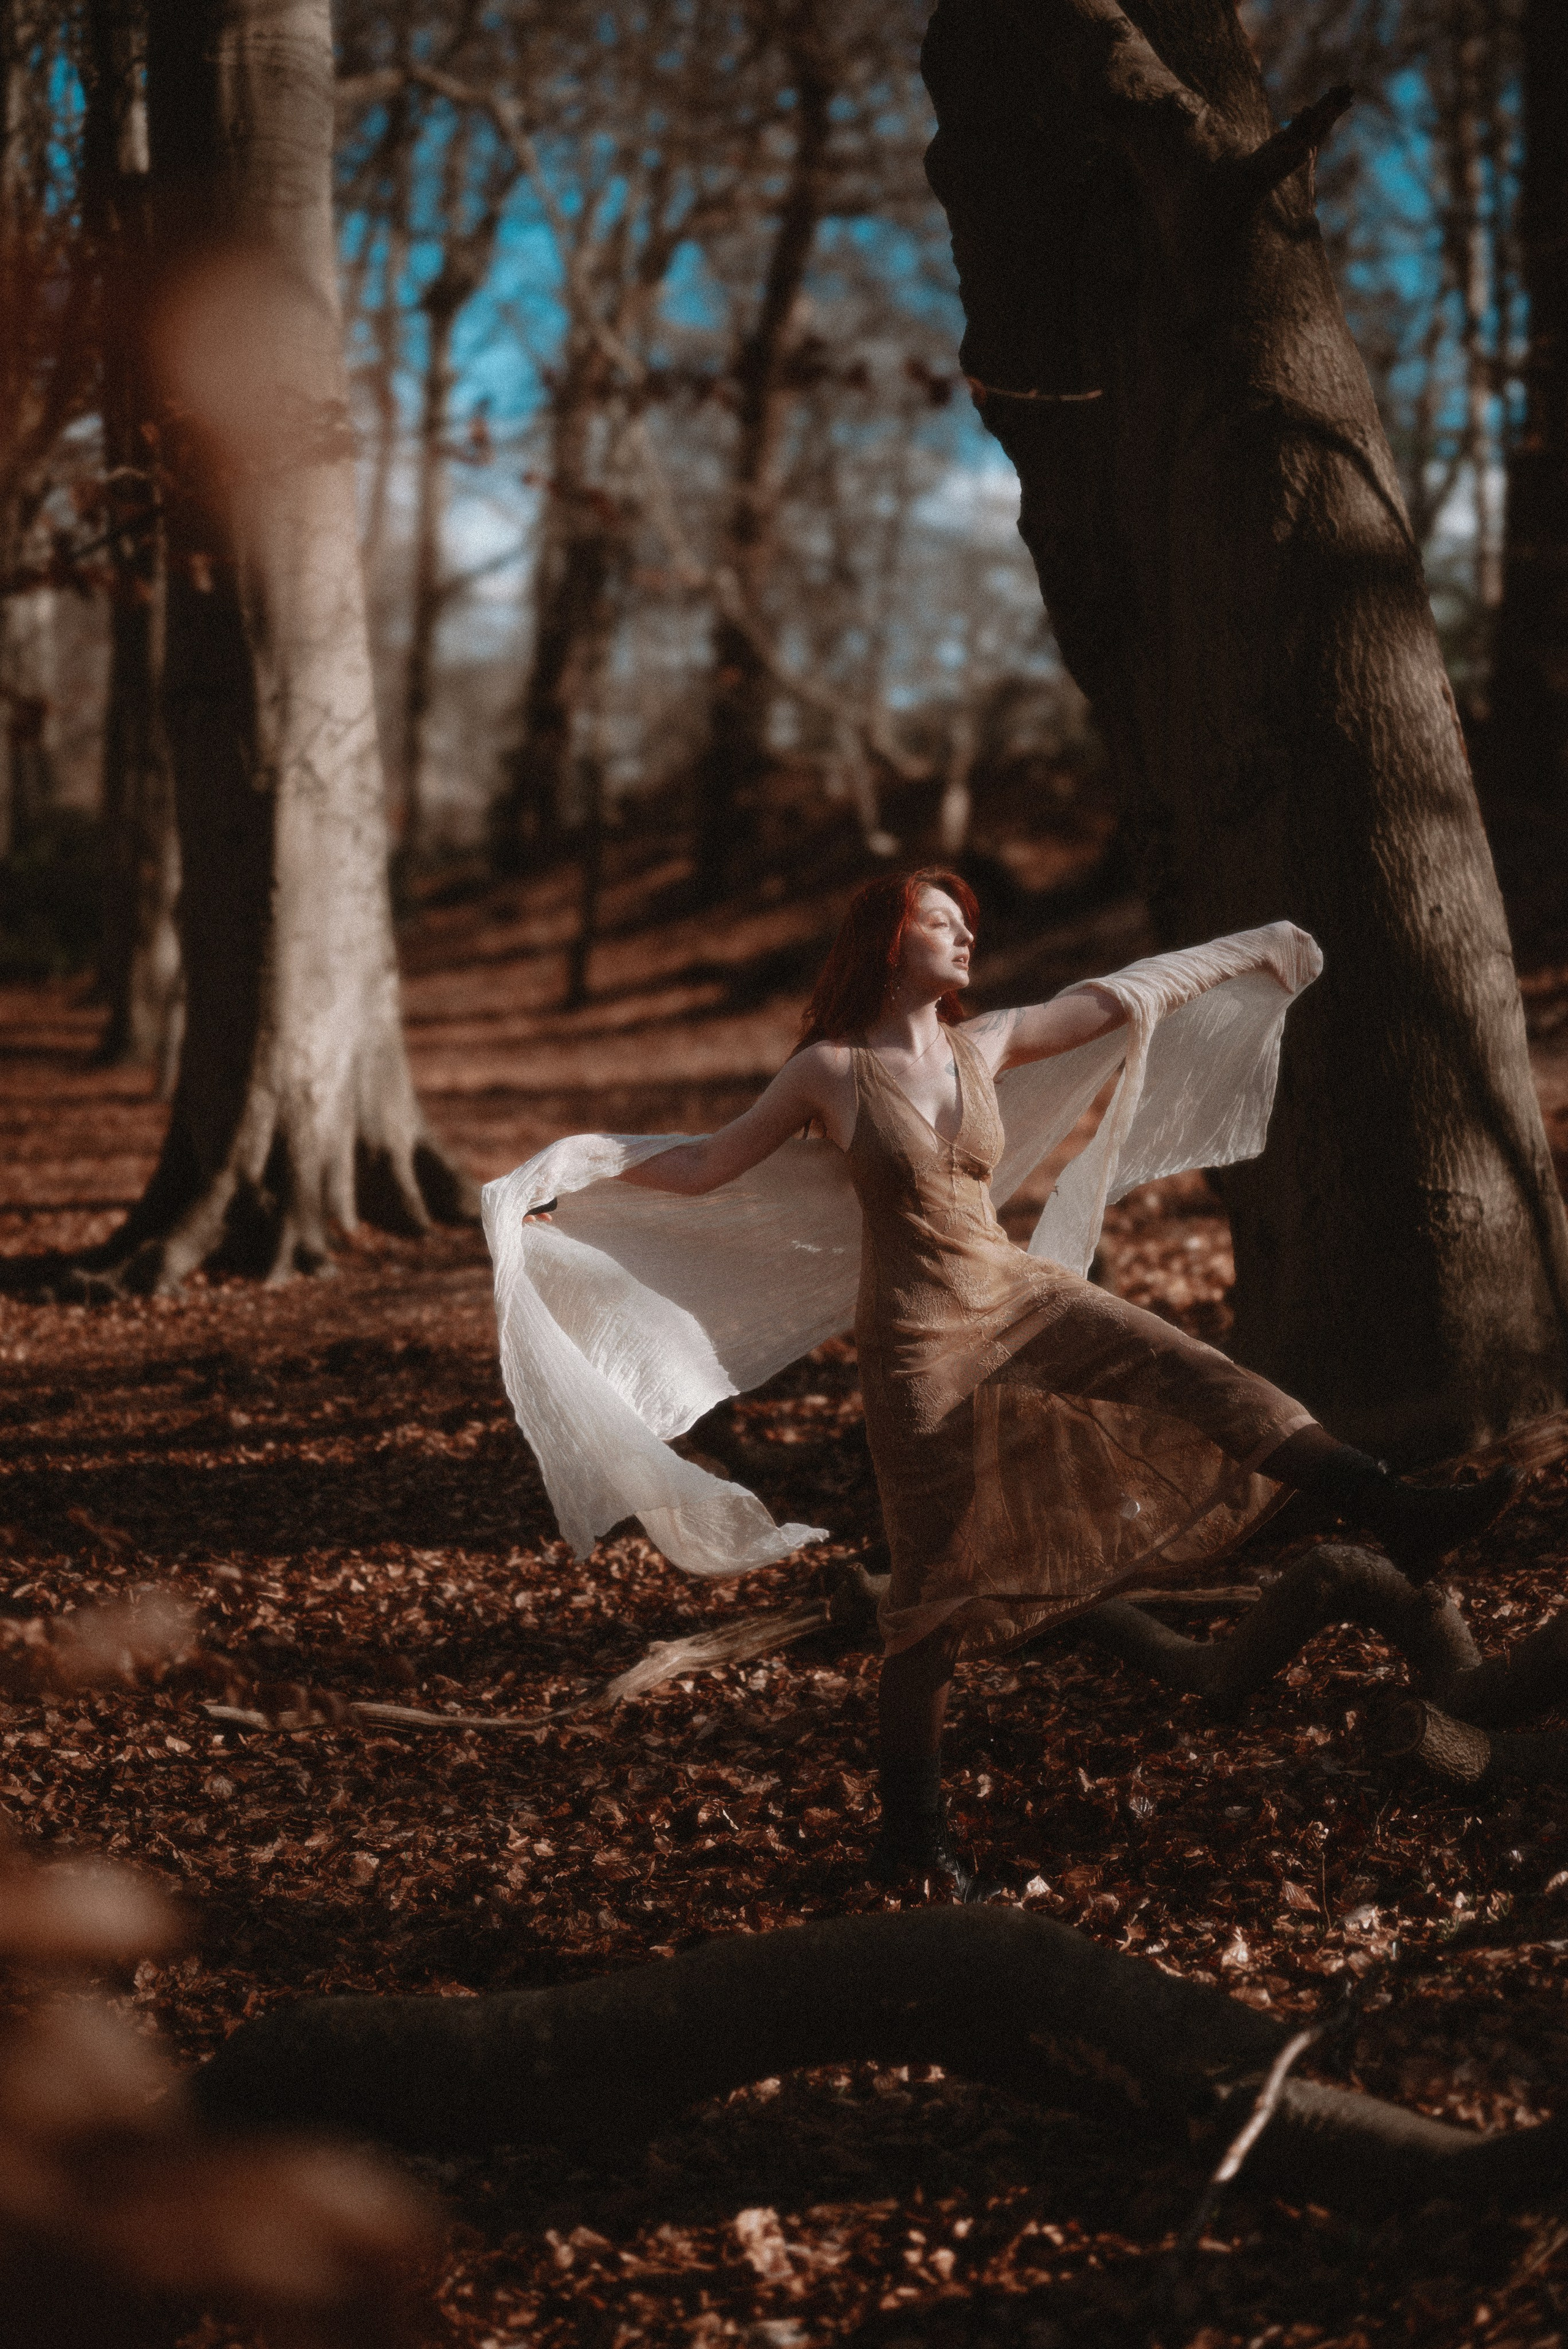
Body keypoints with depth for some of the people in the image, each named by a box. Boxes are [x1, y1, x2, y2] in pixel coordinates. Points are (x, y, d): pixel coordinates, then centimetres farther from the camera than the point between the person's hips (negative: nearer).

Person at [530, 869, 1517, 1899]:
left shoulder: (984, 1044, 6)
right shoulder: (829, 1071, -6)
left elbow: (1103, 1001, 18)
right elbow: (704, 1165, 3)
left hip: (1021, 1299, 5)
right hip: (919, 1341, -5)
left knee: (1200, 1377, -15)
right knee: (941, 1591, -1)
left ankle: (1398, 1515, -19)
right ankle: (911, 1837, 11)